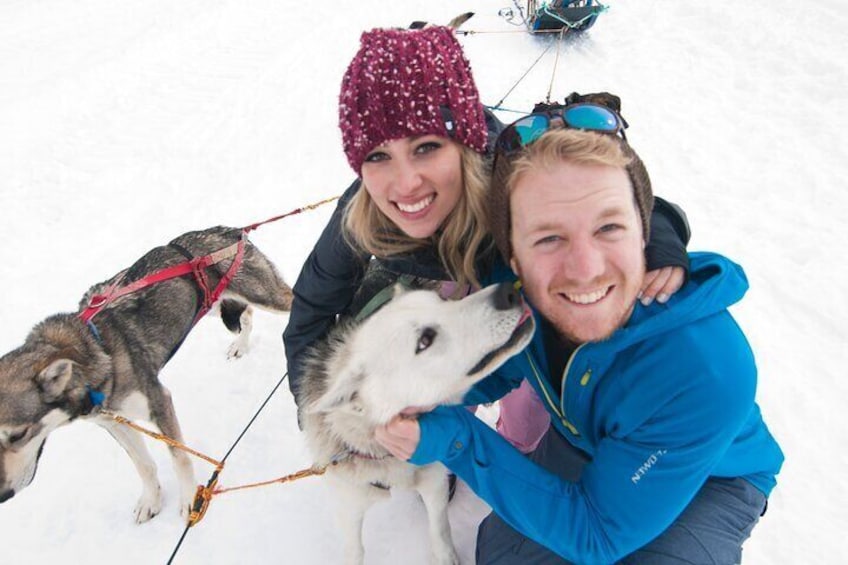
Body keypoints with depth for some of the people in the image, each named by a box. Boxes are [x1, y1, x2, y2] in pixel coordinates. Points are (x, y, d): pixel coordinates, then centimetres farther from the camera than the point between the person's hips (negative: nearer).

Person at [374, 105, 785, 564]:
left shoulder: (709, 373, -40)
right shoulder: (510, 285, -26)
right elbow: (496, 370, -2)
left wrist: (455, 440, -36)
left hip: (712, 479, -3)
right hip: (581, 440, 4)